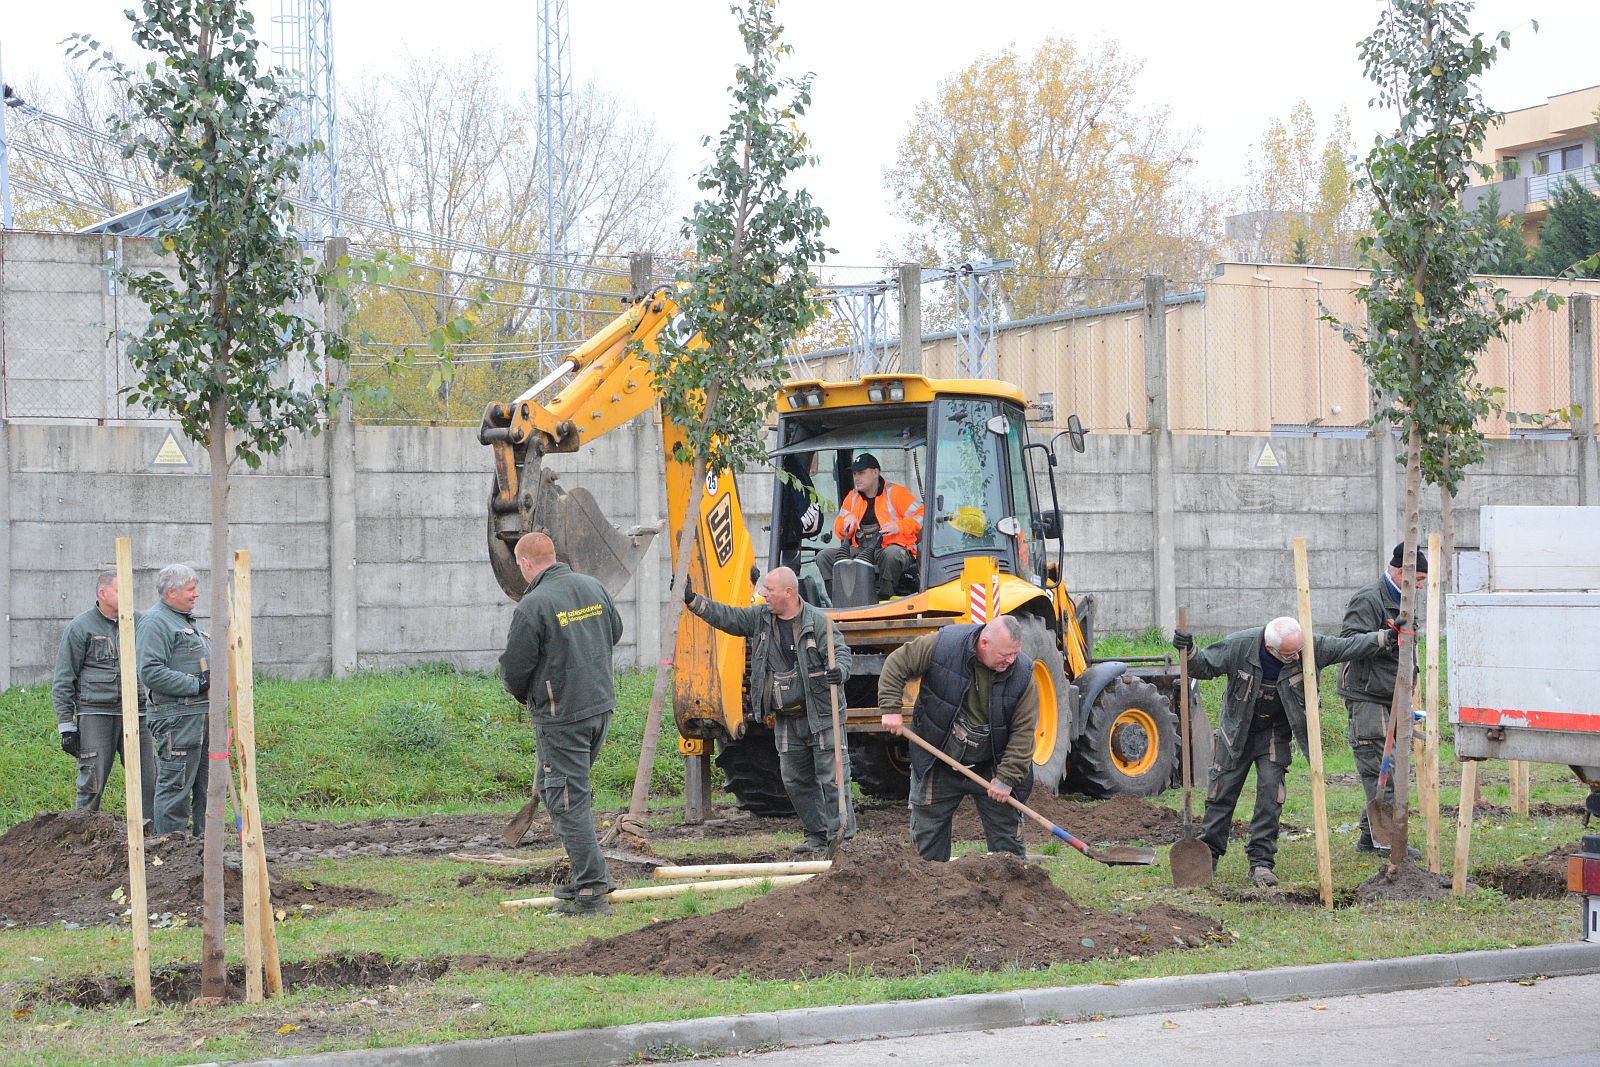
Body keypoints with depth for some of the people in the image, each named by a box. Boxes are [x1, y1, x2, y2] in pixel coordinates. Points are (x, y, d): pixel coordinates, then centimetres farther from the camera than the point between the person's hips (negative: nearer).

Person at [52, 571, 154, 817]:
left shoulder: (137, 622, 11)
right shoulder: (80, 628, 0)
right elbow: (62, 682, 1)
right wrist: (66, 725, -4)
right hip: (95, 713, -4)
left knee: (147, 779, 0)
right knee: (92, 781, -3)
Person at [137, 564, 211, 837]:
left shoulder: (188, 621, 22)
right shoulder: (155, 622, -9)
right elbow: (151, 673, -20)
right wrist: (196, 684, -20)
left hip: (203, 715, 10)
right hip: (176, 719, -10)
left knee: (207, 784, 12)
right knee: (175, 787, -7)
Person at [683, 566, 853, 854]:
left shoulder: (818, 621, -11)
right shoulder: (759, 617, 6)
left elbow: (841, 652, -15)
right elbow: (725, 616, 7)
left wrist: (839, 671, -37)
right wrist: (693, 601, -1)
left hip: (821, 714, -7)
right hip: (786, 720, 7)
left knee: (832, 776, -6)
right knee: (795, 779, 10)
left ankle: (842, 836, -2)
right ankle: (816, 834, 22)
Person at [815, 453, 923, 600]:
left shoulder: (896, 493, 1)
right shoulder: (852, 497, 19)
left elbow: (922, 516, -5)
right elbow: (839, 530, 21)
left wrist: (899, 526, -18)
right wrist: (847, 519, -2)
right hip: (860, 549, 6)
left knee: (891, 554, -43)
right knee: (824, 556, -10)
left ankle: (883, 599, -30)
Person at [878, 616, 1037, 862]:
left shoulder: (1022, 674, -15)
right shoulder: (942, 646, -19)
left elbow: (1023, 732, -11)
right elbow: (897, 664, -7)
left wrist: (1006, 778, -15)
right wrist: (890, 709, -15)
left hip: (990, 768, 0)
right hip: (939, 766, 0)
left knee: (1007, 837, 4)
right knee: (928, 835, 7)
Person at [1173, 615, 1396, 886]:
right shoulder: (1238, 646, -24)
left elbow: (1347, 646, -13)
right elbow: (1204, 668, -11)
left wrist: (1386, 636, -20)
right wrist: (1188, 651, -30)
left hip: (1275, 735, 1)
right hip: (1237, 732, -1)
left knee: (1271, 793, -10)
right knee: (1222, 794, 4)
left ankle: (1261, 862, -5)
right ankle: (1208, 857, 19)